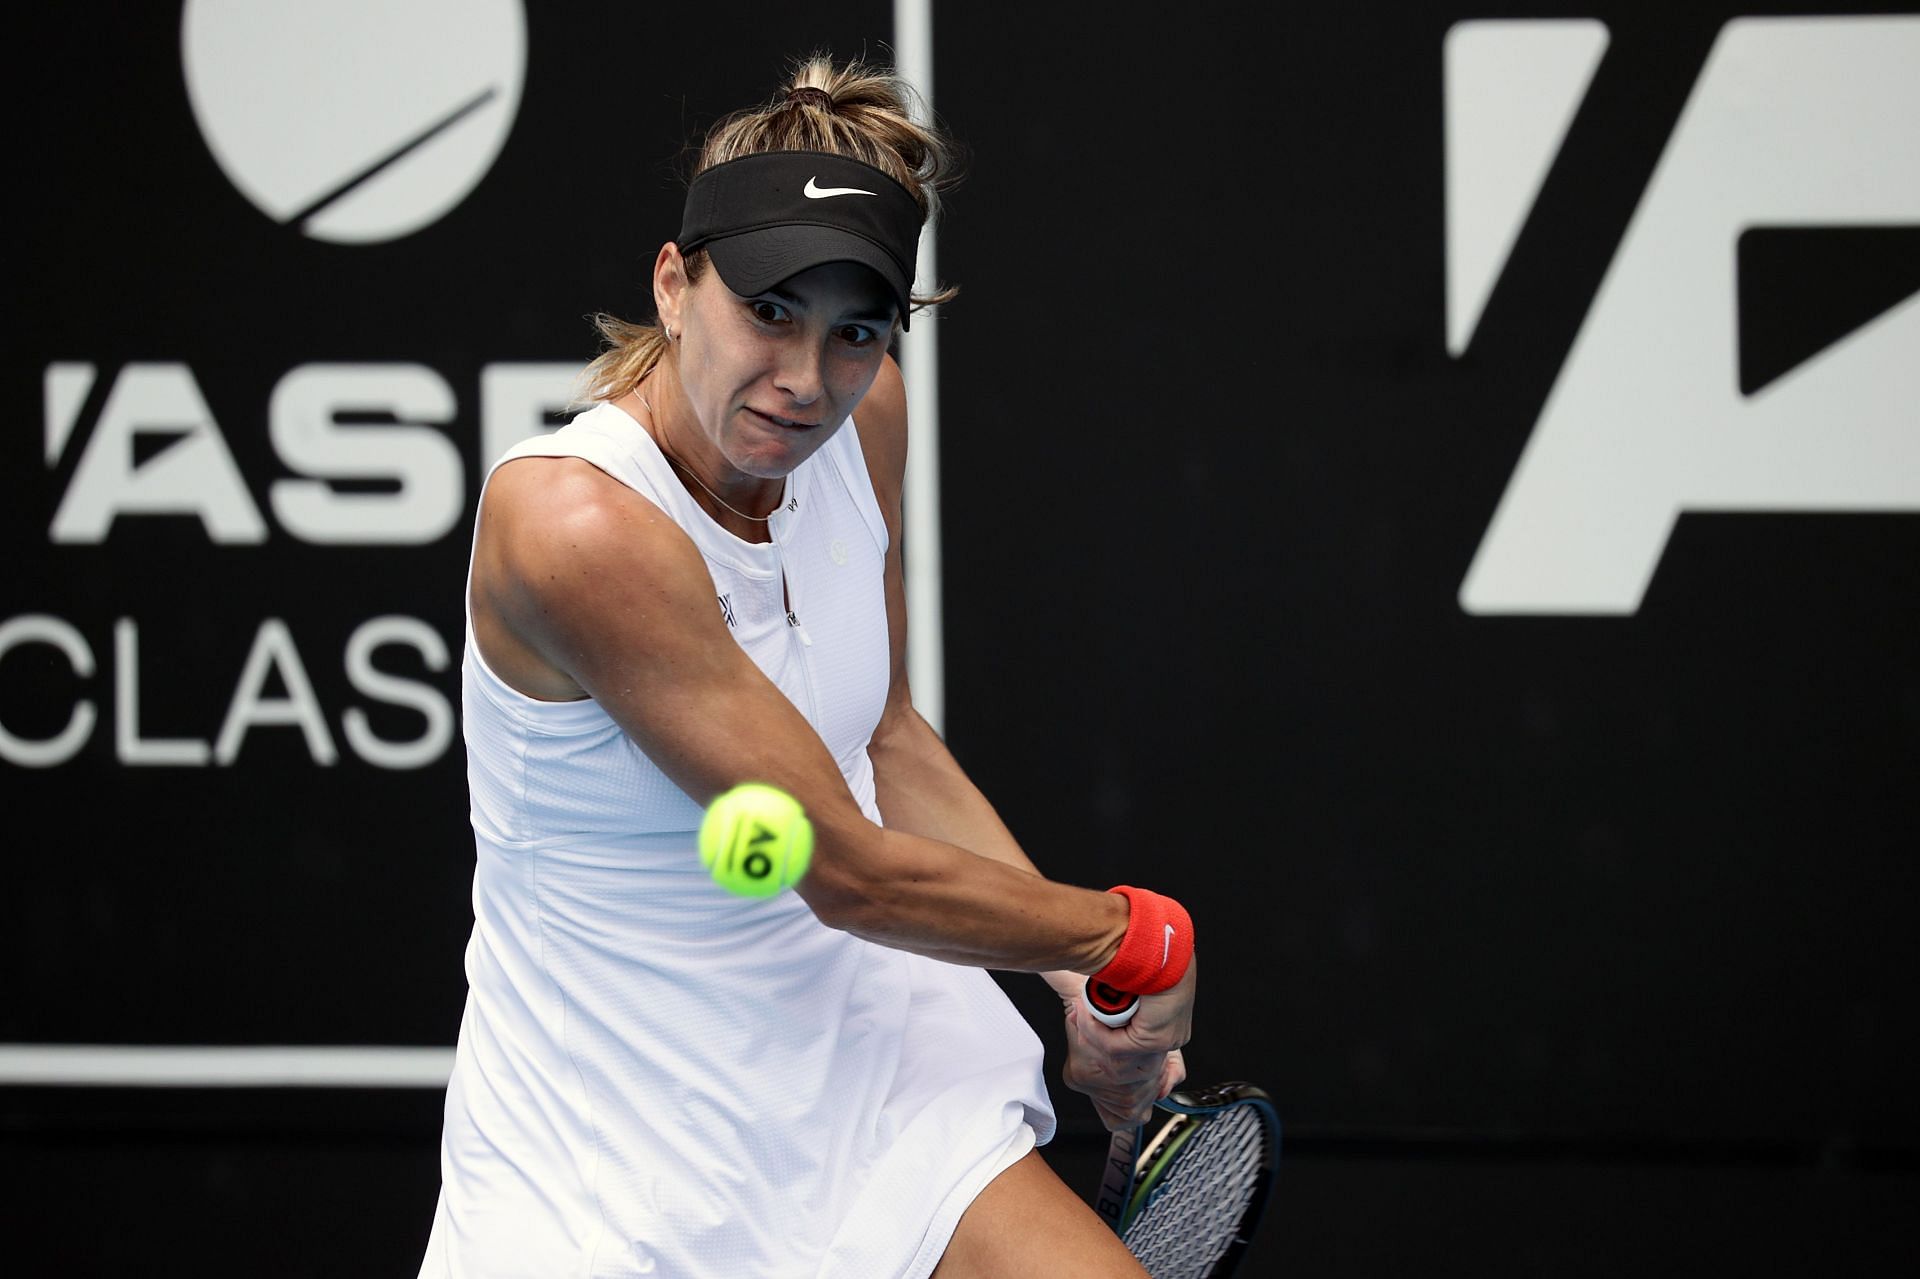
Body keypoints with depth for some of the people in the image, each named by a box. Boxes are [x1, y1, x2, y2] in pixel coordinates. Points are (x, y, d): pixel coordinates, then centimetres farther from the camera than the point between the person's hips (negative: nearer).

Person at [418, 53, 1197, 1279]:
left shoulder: (865, 411, -2)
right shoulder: (574, 521, -26)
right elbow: (849, 872, -22)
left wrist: (1090, 987, 6)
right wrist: (1137, 938, -9)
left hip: (871, 1070, 6)